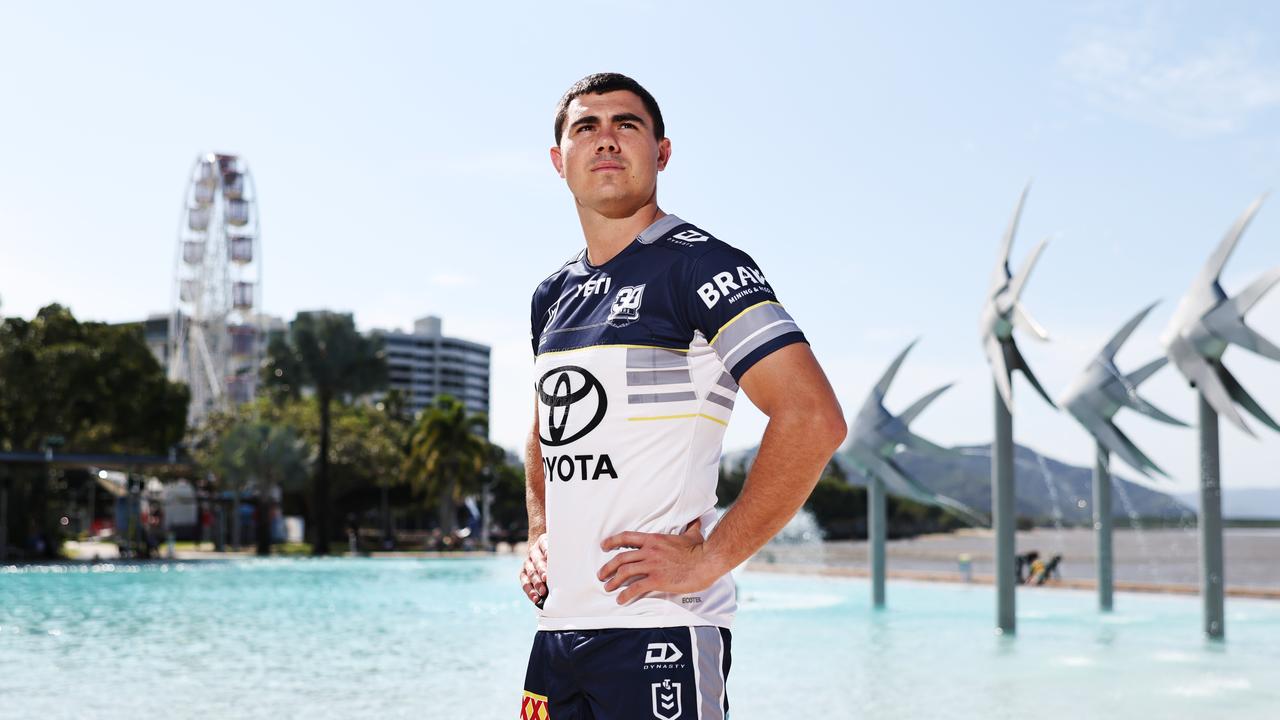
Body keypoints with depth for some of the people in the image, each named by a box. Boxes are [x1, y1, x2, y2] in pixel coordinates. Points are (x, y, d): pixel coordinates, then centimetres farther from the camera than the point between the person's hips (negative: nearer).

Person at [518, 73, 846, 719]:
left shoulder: (697, 264, -7)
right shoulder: (553, 296, 15)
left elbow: (814, 419, -18)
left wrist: (708, 560, -17)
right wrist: (539, 538, 14)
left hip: (658, 627, -7)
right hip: (557, 625, 7)